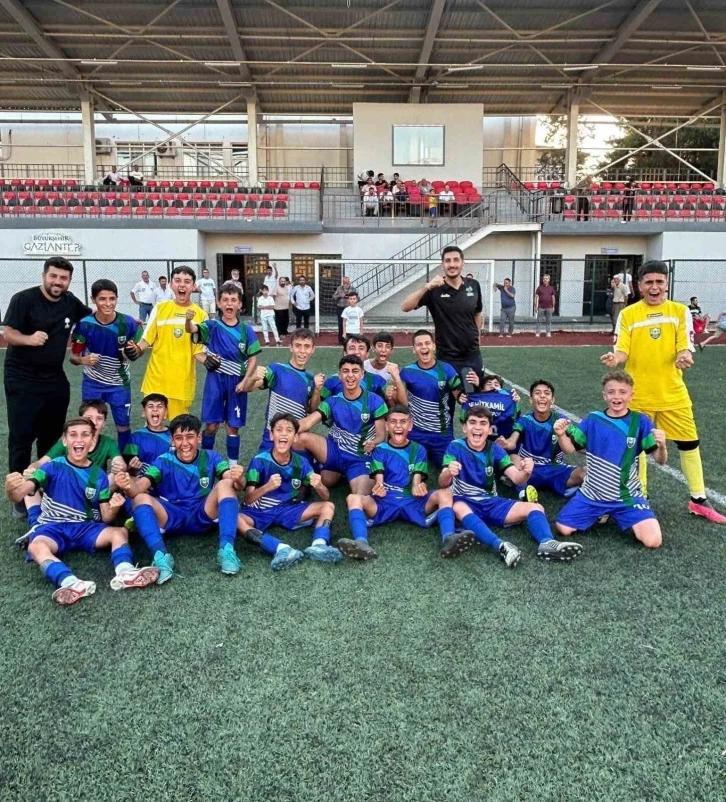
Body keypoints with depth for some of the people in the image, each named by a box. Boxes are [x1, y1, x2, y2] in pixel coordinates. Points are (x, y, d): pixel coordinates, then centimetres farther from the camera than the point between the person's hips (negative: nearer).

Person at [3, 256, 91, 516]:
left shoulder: (70, 302, 4)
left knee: (52, 438, 13)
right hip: (22, 382, -5)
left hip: (55, 381, 6)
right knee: (21, 439, -3)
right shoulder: (23, 299, -12)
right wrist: (29, 338, -36)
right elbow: (8, 334, -16)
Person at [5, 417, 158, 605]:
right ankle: (71, 583, -60)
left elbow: (105, 518, 3)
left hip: (84, 528, 3)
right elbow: (19, 496, -17)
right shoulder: (53, 467, -5)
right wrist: (11, 489, -42)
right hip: (52, 528, -3)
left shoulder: (98, 475, 4)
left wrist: (114, 508, -21)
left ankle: (124, 572, -48)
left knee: (120, 532, -21)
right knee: (36, 546, -35)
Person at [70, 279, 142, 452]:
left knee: (123, 425, 8)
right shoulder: (84, 324, -17)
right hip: (92, 383, 0)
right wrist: (84, 360, -30)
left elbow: (137, 349, 0)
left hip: (120, 384, 0)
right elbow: (74, 356, -8)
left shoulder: (128, 322, -16)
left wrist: (134, 352, -24)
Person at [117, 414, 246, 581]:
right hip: (172, 518, 0)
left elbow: (236, 484, -17)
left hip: (203, 516, 0)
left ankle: (226, 549, -34)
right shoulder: (163, 461, -2)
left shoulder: (210, 457, -1)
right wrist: (129, 487, -43)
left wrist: (238, 479, -42)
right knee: (141, 498, -25)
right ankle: (161, 556, -40)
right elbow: (139, 486, -18)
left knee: (226, 484, -25)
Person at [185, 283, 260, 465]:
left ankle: (233, 463, 21)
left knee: (233, 426, 9)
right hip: (215, 380, 0)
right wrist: (188, 320, -45)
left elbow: (252, 359, 2)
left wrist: (245, 381, -9)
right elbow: (191, 329, -22)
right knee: (211, 425, 2)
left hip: (237, 382, 1)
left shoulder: (247, 330, -1)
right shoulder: (212, 326, -3)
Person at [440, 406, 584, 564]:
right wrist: (449, 473, -43)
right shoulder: (456, 447, -8)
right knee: (458, 508, -39)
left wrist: (525, 473, -33)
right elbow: (443, 483, -19)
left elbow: (516, 478, -8)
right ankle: (501, 546, -53)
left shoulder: (495, 449, 2)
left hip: (491, 503, 5)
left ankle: (547, 543, -38)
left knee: (536, 508, -10)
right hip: (464, 502, -4)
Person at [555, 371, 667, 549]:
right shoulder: (593, 419, -2)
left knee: (653, 541, -17)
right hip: (592, 493, 2)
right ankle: (599, 514, 21)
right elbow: (570, 449, 0)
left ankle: (619, 517, 15)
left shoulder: (640, 421, -6)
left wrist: (662, 446, -31)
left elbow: (660, 460, -8)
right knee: (563, 529, -8)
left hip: (627, 496, -1)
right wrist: (561, 435, -22)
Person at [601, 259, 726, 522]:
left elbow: (684, 347, -5)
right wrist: (615, 358, -27)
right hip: (637, 394, -1)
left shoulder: (680, 311, 2)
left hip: (673, 393, 1)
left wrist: (684, 357, -28)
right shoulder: (628, 314, -1)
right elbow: (622, 352, -4)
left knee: (689, 443, 8)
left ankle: (698, 500, 23)